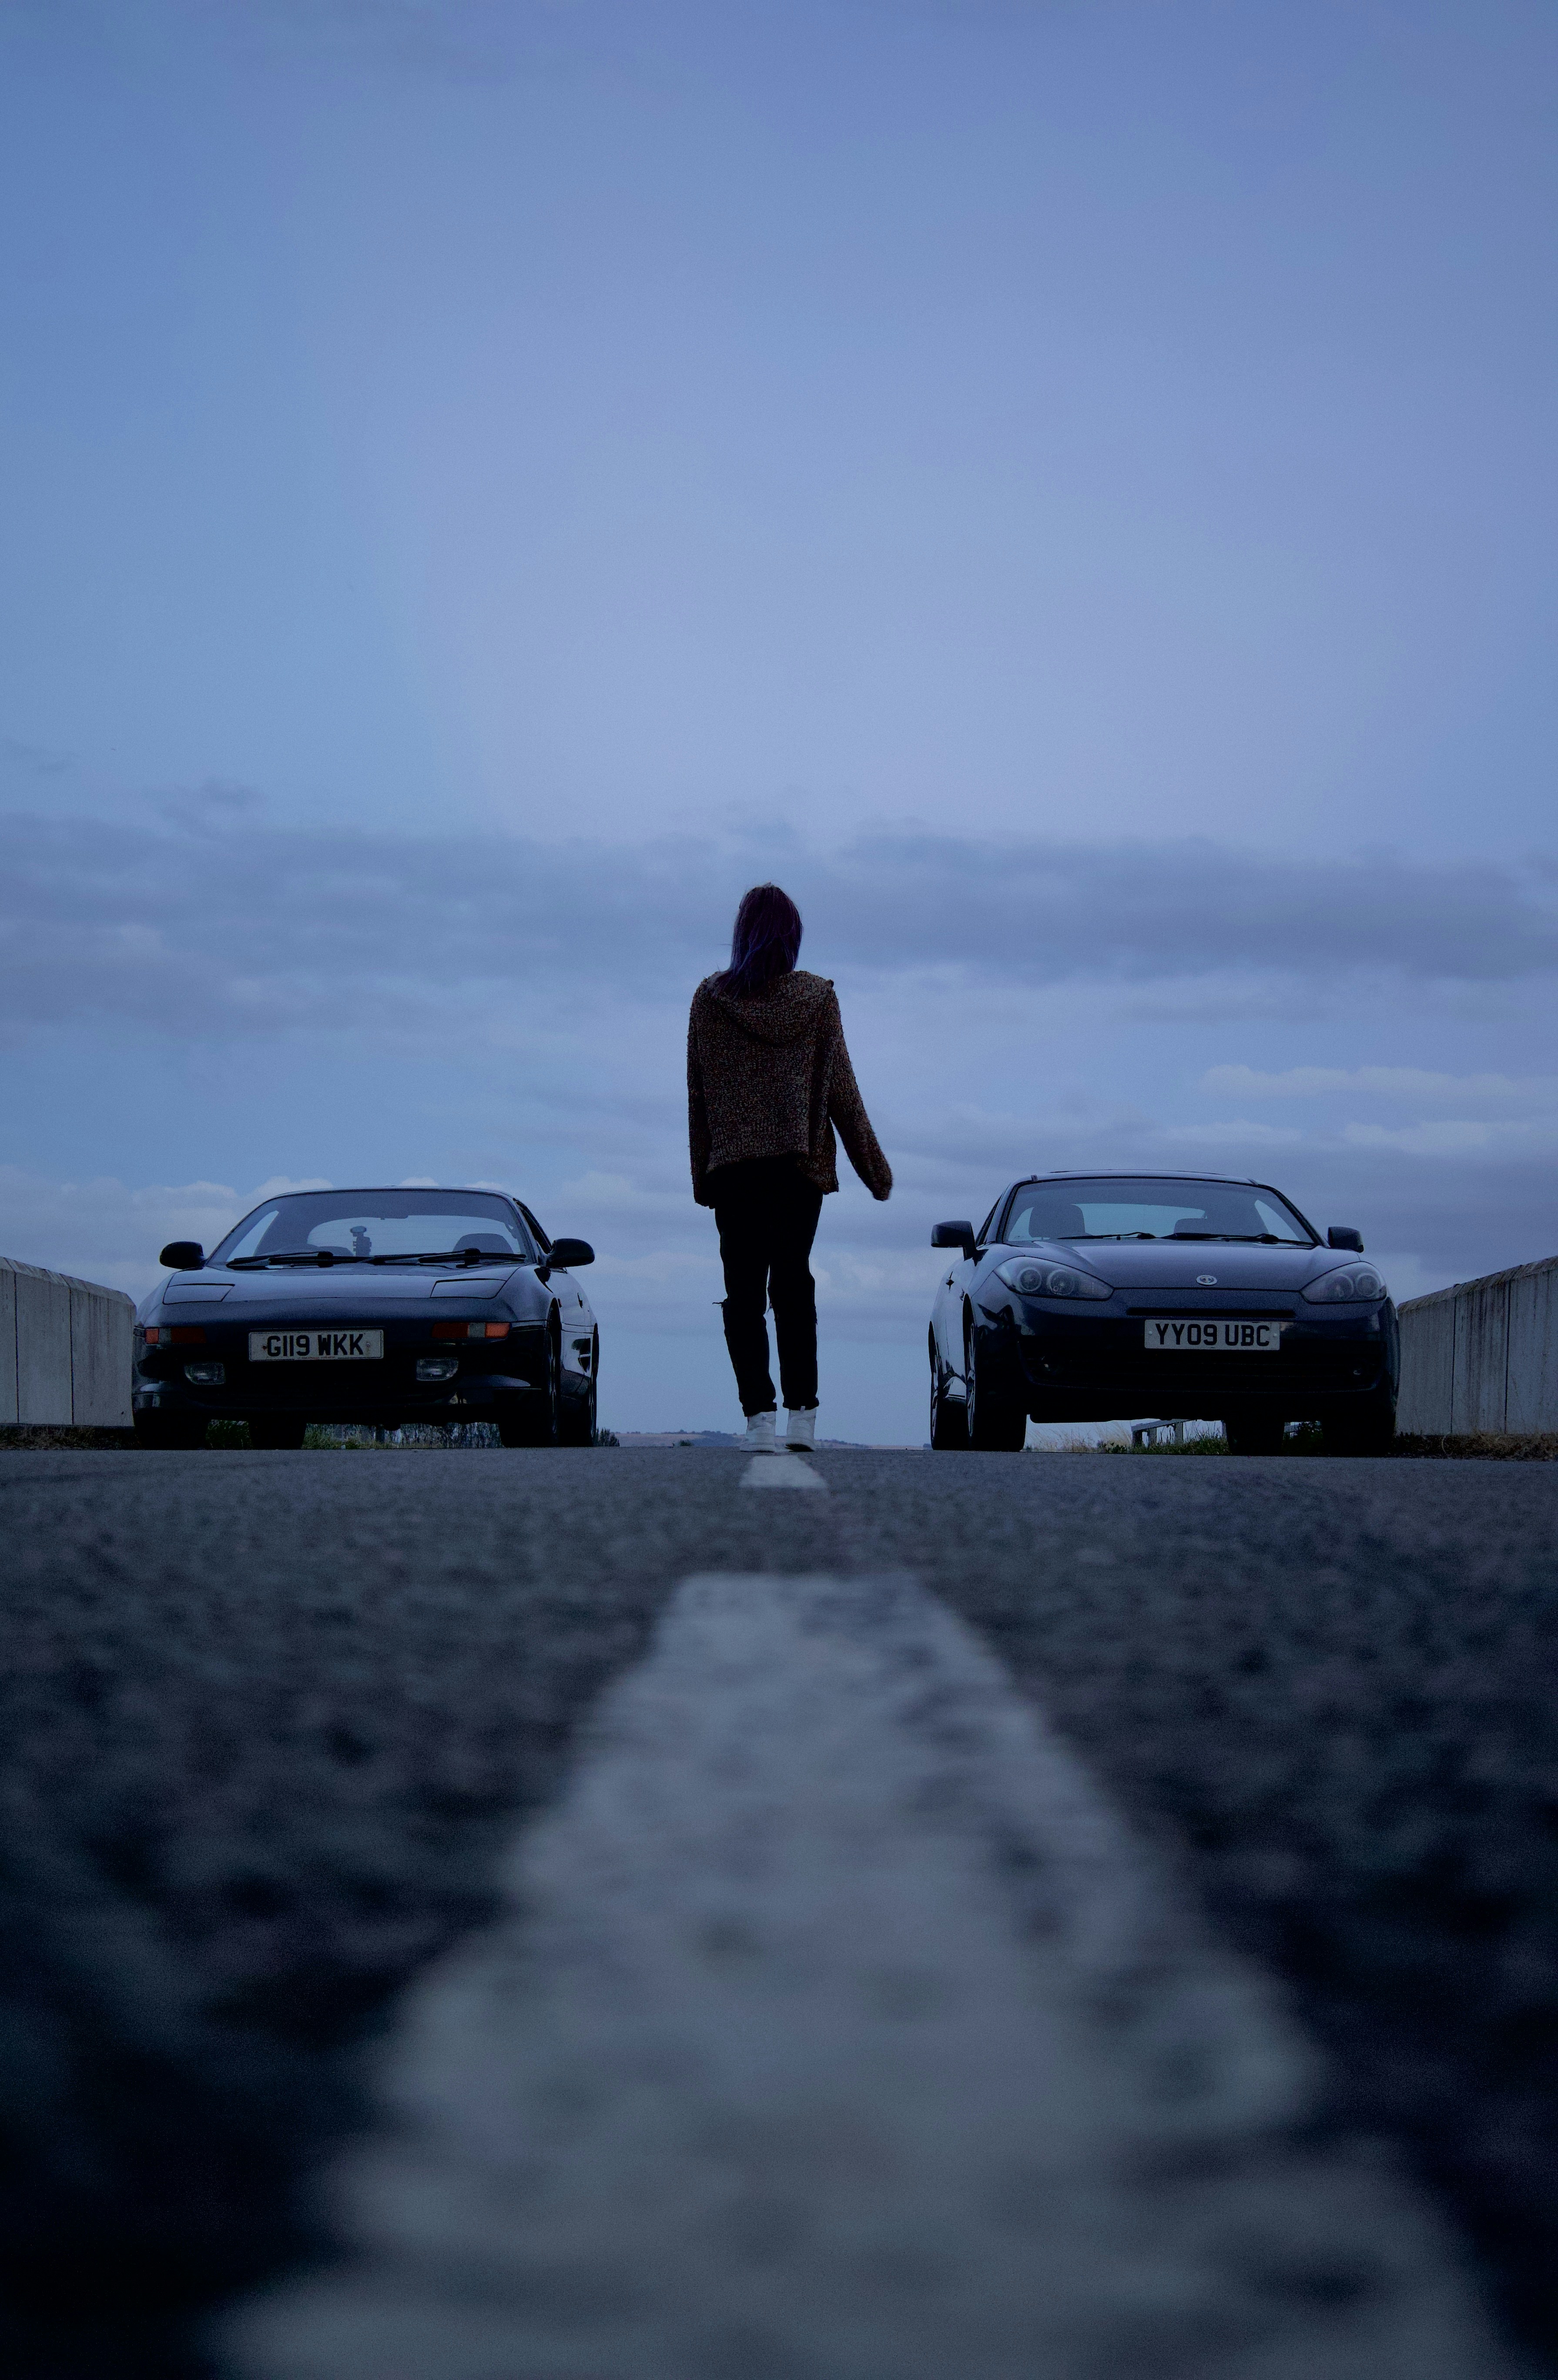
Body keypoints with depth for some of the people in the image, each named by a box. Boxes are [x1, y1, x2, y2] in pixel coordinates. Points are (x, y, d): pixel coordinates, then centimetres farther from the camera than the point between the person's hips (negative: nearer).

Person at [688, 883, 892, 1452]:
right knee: (794, 1282, 13)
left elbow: (699, 1093, 1)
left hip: (734, 1165, -1)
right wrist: (874, 1167, 10)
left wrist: (702, 1174, 9)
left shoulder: (711, 999, -2)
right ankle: (803, 1416, 10)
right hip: (802, 1160, 2)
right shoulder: (818, 998, 0)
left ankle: (761, 1417, -16)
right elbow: (841, 1090, 2)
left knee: (744, 1291, -2)